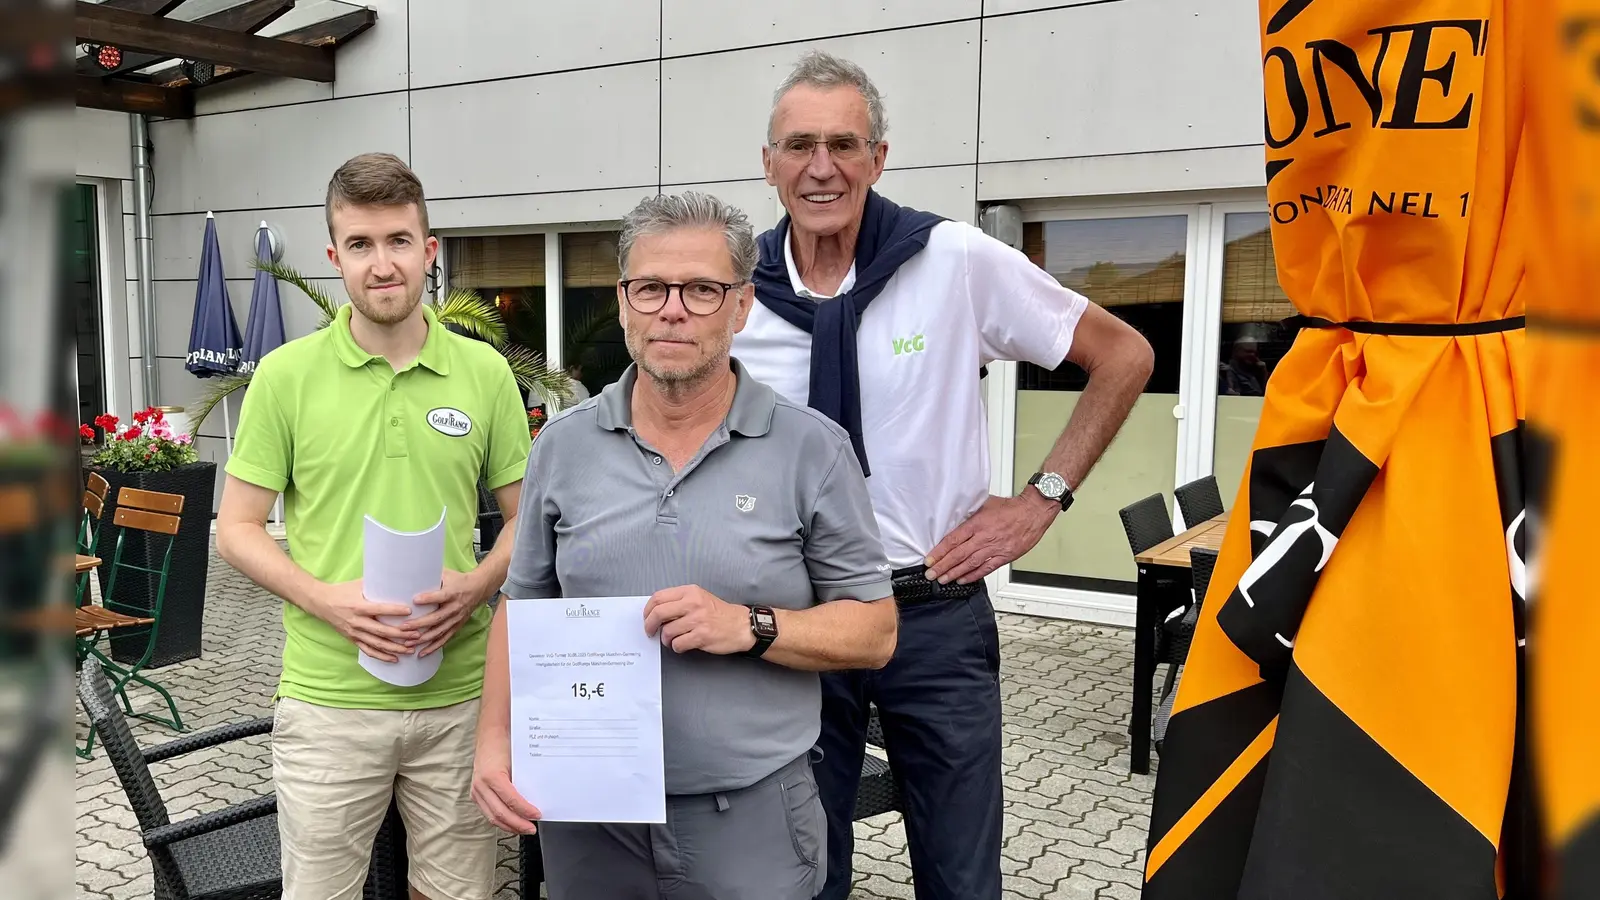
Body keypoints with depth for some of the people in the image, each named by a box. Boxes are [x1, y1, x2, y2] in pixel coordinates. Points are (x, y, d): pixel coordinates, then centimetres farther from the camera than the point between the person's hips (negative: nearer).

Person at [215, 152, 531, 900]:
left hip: (459, 694, 2)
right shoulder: (286, 374, -3)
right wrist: (324, 598, -15)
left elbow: (525, 517, 7)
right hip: (328, 696, -1)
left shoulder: (486, 373, 0)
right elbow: (237, 529, 1)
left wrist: (475, 586, -12)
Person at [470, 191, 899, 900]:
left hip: (750, 816, -2)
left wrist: (750, 627, -19)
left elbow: (873, 631, -4)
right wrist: (496, 737, -3)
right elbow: (523, 605, 10)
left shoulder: (813, 450, -7)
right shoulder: (563, 447, 3)